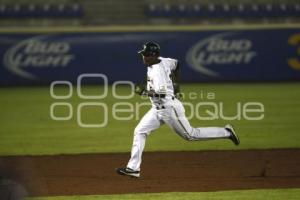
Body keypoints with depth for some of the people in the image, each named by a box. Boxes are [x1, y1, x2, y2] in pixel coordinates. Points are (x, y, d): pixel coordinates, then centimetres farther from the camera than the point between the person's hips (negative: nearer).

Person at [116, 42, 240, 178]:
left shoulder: (158, 70, -23)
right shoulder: (163, 61, 4)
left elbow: (161, 93, -31)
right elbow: (175, 63, 24)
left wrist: (143, 91, -21)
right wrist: (175, 82, 31)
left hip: (169, 108, -10)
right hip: (157, 109, 10)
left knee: (190, 135, 3)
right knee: (140, 131, -1)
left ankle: (226, 132, 16)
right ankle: (133, 168, -3)